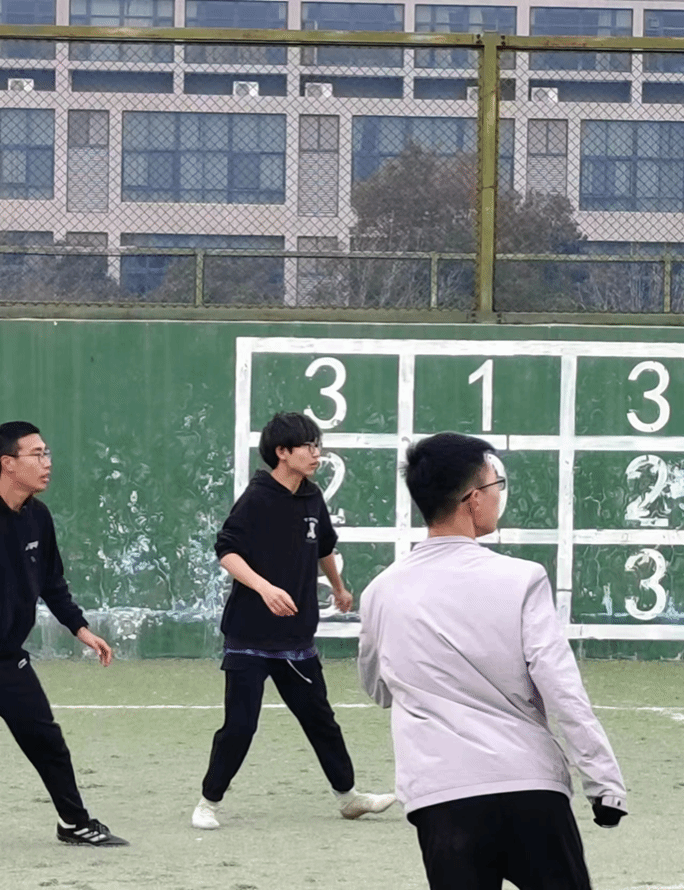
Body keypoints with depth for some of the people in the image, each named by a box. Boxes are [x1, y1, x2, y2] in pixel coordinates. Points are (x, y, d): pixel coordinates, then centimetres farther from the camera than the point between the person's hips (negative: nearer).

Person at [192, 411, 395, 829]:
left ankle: (348, 795, 25)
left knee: (320, 719, 14)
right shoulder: (257, 500, -14)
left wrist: (339, 588, 39)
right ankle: (209, 801, 10)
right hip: (251, 637, -6)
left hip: (297, 637, 6)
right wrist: (264, 587, -35)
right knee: (239, 726, -4)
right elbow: (227, 551, -21)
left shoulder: (313, 499, 6)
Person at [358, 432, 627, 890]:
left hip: (441, 797, 2)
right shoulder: (520, 579, -5)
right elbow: (565, 694, -9)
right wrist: (606, 783, -4)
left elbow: (379, 689, 24)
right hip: (531, 789, -2)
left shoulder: (382, 593, 6)